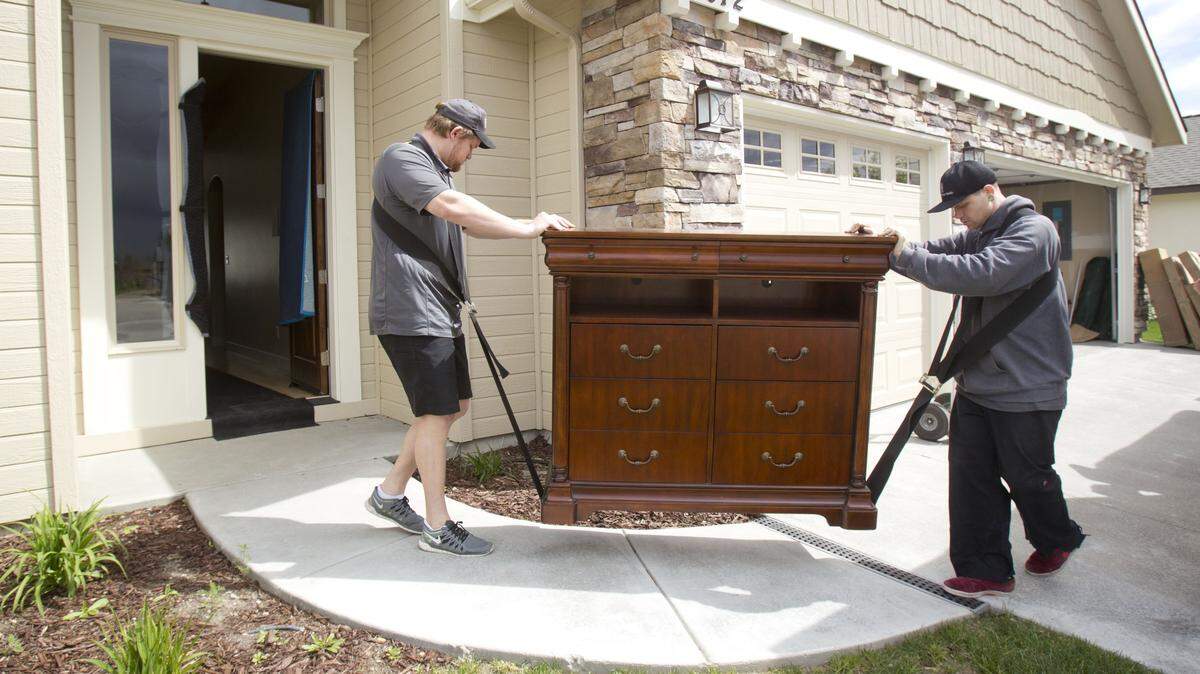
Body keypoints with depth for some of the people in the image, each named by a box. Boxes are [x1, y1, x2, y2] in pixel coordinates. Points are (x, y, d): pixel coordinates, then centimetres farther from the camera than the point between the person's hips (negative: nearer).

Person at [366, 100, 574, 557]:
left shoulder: (436, 170, 23)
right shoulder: (402, 159, -10)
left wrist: (531, 225, 13)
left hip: (438, 309, 10)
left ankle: (389, 493, 26)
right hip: (410, 310, -10)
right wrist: (525, 229, -23)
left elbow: (469, 225, 27)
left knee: (454, 404, 13)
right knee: (436, 412, -6)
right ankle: (438, 527, 6)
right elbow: (453, 207, -27)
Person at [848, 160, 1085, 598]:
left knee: (1028, 476, 10)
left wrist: (907, 256, -26)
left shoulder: (1033, 231, -15)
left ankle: (1057, 541, 39)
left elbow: (982, 273, -30)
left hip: (1027, 388, -7)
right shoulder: (977, 235, 14)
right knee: (972, 476, 4)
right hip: (977, 382, 7)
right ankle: (987, 570, 14)